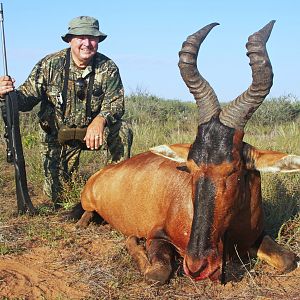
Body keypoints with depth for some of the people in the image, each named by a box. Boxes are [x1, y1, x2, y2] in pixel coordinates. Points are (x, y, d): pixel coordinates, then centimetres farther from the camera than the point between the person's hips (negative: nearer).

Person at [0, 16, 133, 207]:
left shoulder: (108, 68, -12)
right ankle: (69, 169, 36)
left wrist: (100, 119, -45)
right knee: (57, 195, -1)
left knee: (123, 130, -30)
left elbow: (116, 103, -22)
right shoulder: (49, 65, -12)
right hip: (57, 136, 0)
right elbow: (27, 99, -15)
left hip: (94, 131, 0)